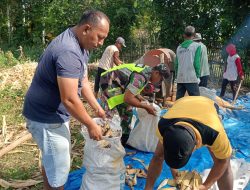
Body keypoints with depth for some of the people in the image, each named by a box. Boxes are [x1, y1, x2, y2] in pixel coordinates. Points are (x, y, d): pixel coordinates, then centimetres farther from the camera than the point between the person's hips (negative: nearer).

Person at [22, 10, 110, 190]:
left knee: (52, 160, 26)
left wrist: (98, 108, 6)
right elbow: (69, 99, -31)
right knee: (58, 168, 5)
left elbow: (83, 81, 10)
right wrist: (91, 125, -19)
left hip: (55, 114, 10)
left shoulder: (80, 46, 4)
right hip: (46, 117, -10)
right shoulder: (68, 52, -30)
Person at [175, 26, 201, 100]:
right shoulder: (196, 46, -2)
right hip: (191, 79, -5)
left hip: (180, 79, 5)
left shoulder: (179, 47, 12)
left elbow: (176, 64, 12)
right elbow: (196, 63, -7)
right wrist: (197, 76, 4)